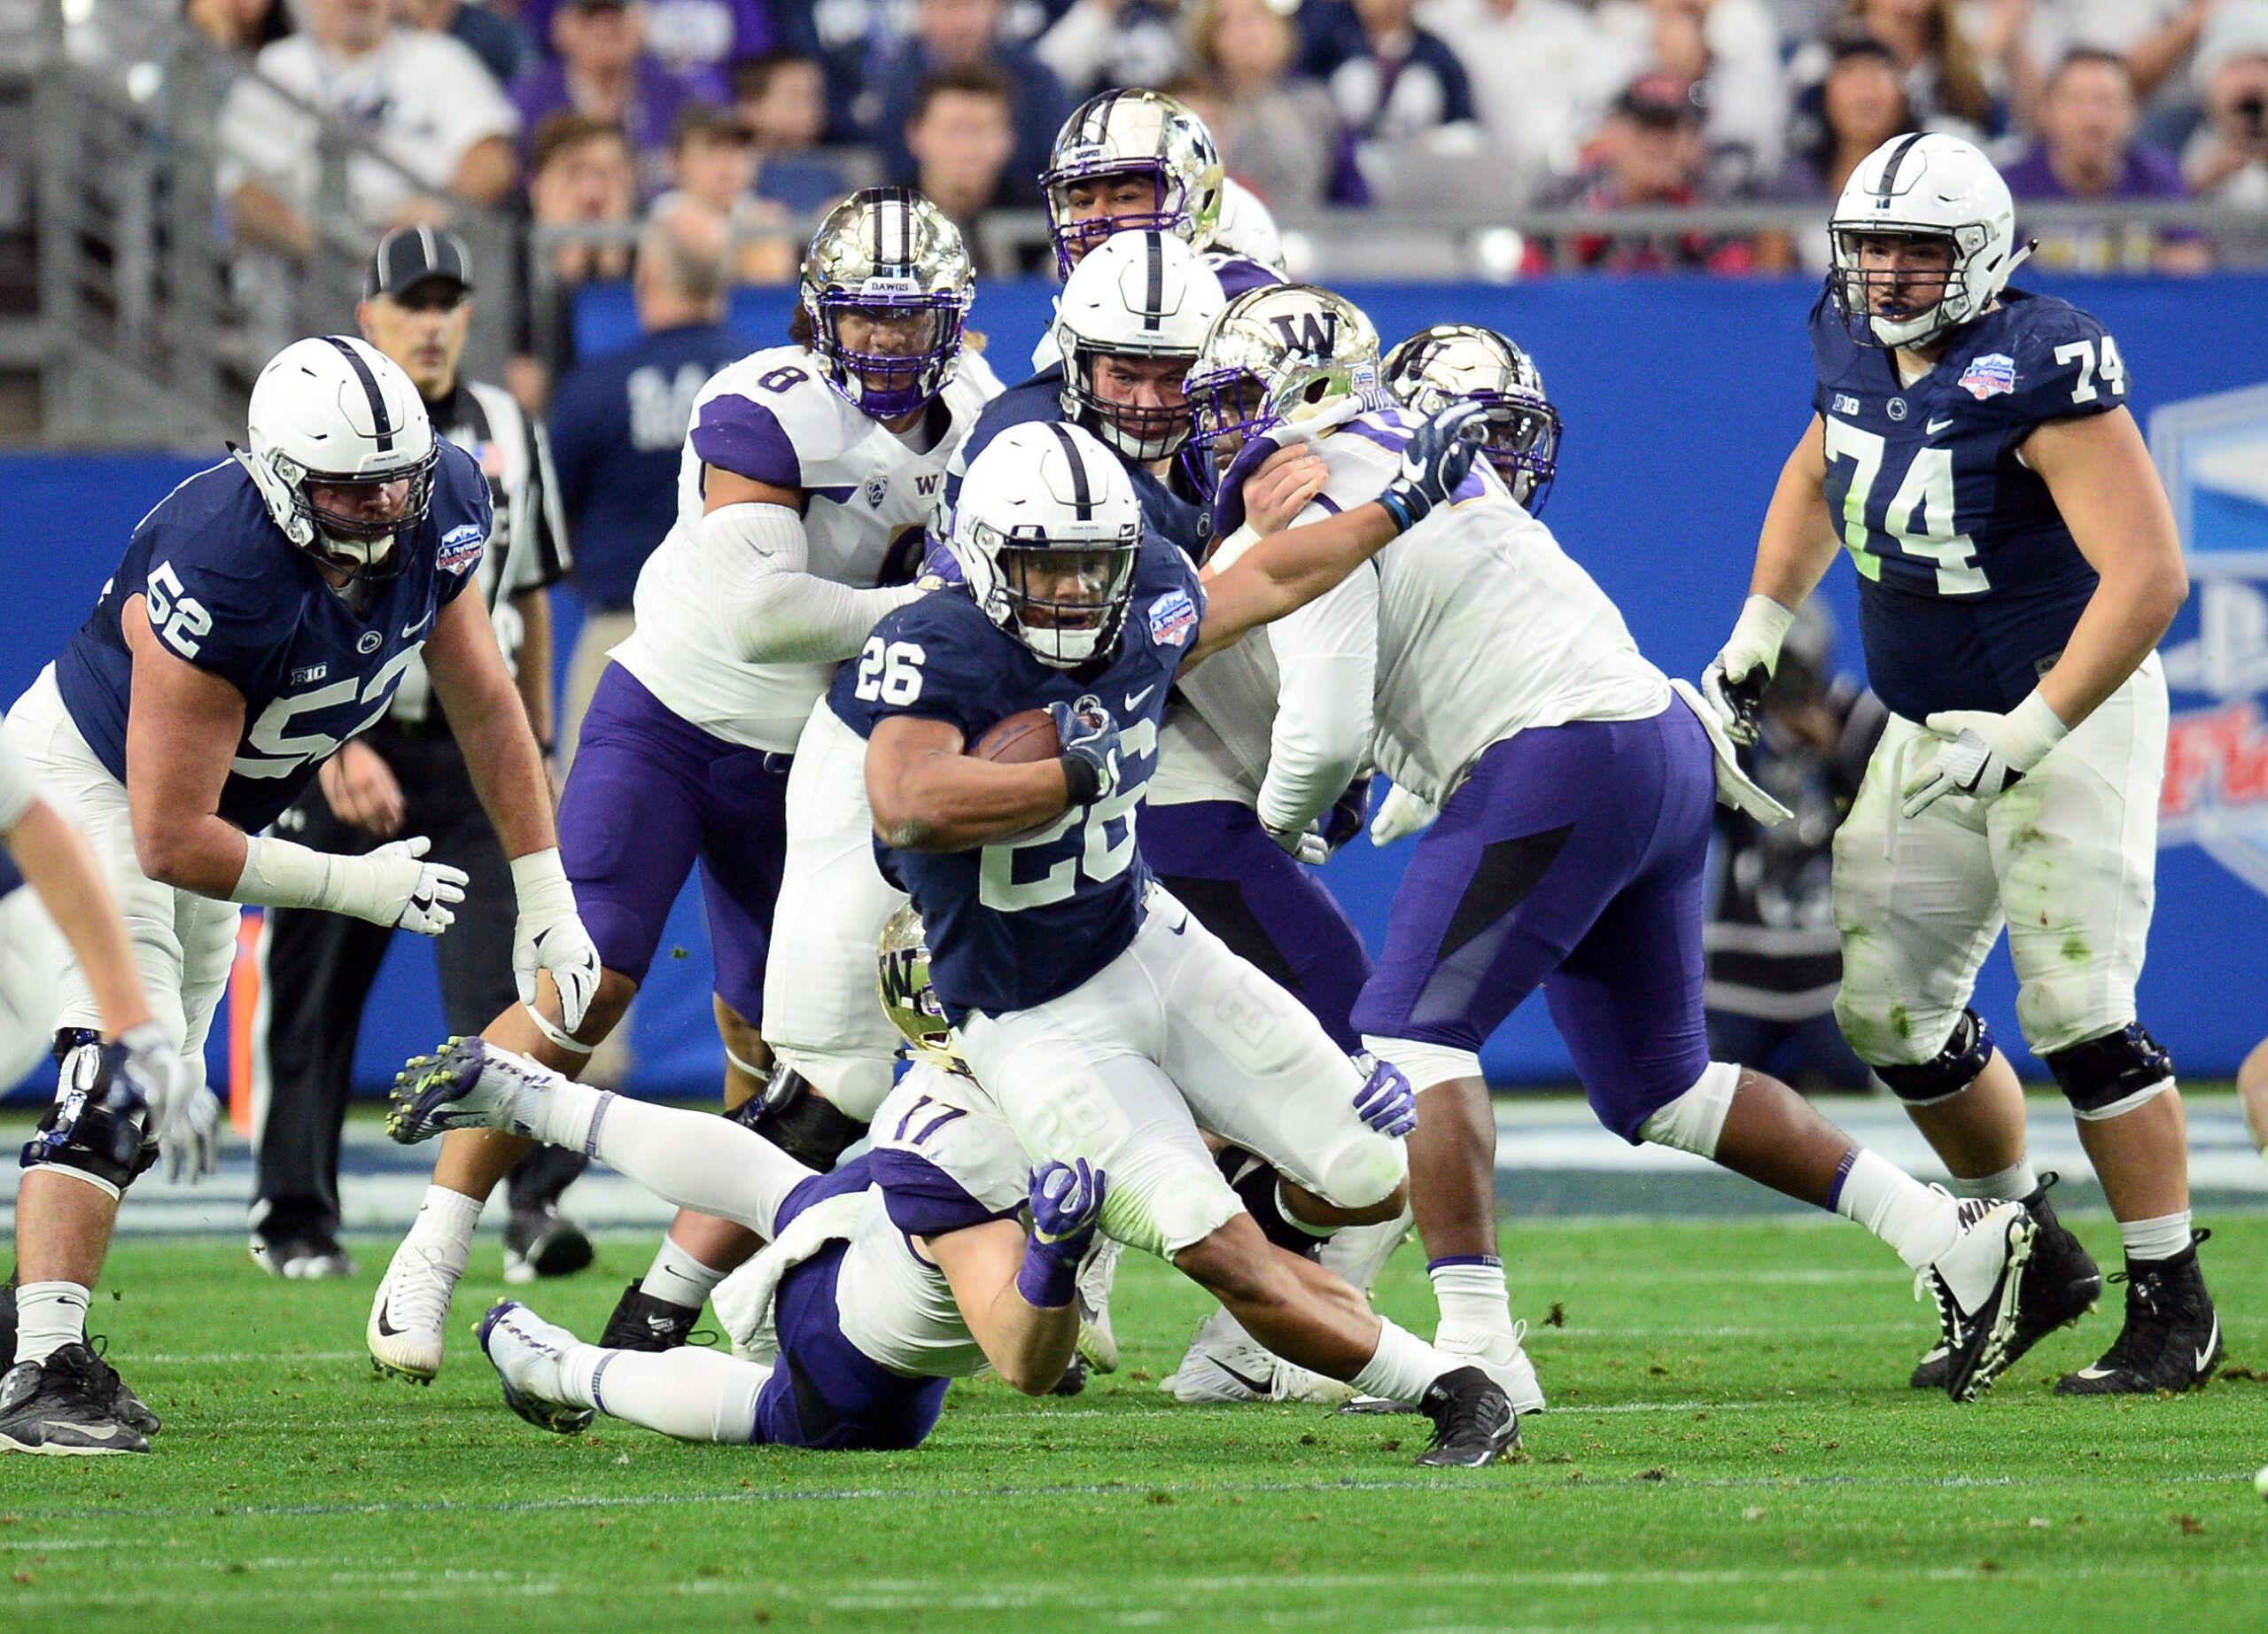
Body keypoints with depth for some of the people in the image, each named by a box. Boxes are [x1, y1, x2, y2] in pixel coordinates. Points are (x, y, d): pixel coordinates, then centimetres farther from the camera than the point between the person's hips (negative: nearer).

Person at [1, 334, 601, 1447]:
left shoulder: (438, 511, -17)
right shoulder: (219, 575, -38)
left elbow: (484, 705, 1)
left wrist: (547, 900, 1)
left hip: (215, 805, 8)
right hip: (91, 780, -8)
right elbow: (171, 841, -32)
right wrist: (355, 887, -22)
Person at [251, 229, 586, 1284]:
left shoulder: (507, 433, 10)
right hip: (345, 744, -2)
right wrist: (340, 750, -20)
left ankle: (536, 1204, -17)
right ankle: (293, 1218, 16)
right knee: (314, 996, 4)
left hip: (474, 749, 2)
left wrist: (535, 745, 17)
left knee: (502, 977, -11)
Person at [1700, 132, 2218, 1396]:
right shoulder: (1856, 346, 0)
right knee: (1889, 1004, 8)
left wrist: (2026, 737, -29)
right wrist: (1760, 631, 16)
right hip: (1932, 723, 8)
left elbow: (2150, 576, -29)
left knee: (2076, 1011, -13)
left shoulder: (2041, 369, -24)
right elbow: (1819, 473, 24)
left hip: (2070, 711, -8)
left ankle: (2175, 1310, -2)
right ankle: (2036, 1260, 25)